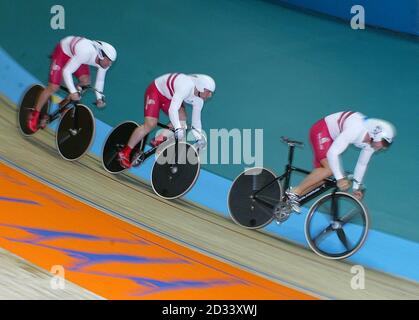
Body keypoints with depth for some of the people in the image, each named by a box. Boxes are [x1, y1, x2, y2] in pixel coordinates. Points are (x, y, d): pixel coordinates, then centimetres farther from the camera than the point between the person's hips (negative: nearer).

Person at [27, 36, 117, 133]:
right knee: (53, 87, -11)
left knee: (86, 81, -13)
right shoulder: (86, 53, -43)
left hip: (76, 54, 7)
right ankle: (35, 114, 3)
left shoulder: (105, 60, -21)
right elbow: (66, 71, -38)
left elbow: (100, 80, -5)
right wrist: (73, 92, -43)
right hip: (63, 51, -6)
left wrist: (99, 98, -13)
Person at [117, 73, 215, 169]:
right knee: (150, 124, -20)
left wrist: (199, 138, -6)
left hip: (170, 97, 8)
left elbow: (196, 119, -2)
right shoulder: (186, 86, -38)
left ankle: (159, 140, 0)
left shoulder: (199, 99, -13)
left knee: (182, 118, -14)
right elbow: (172, 109, -45)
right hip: (156, 91, -8)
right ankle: (124, 153, -12)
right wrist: (178, 129, -49)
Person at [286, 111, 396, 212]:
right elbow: (332, 153, -36)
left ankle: (291, 199, 5)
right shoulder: (355, 130, -36)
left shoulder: (373, 140, -10)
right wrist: (340, 178, -37)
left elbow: (362, 164, 5)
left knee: (320, 176, 1)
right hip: (321, 130, -8)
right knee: (329, 169, -24)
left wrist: (356, 187, 8)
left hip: (332, 137, 8)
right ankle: (294, 192, -18)